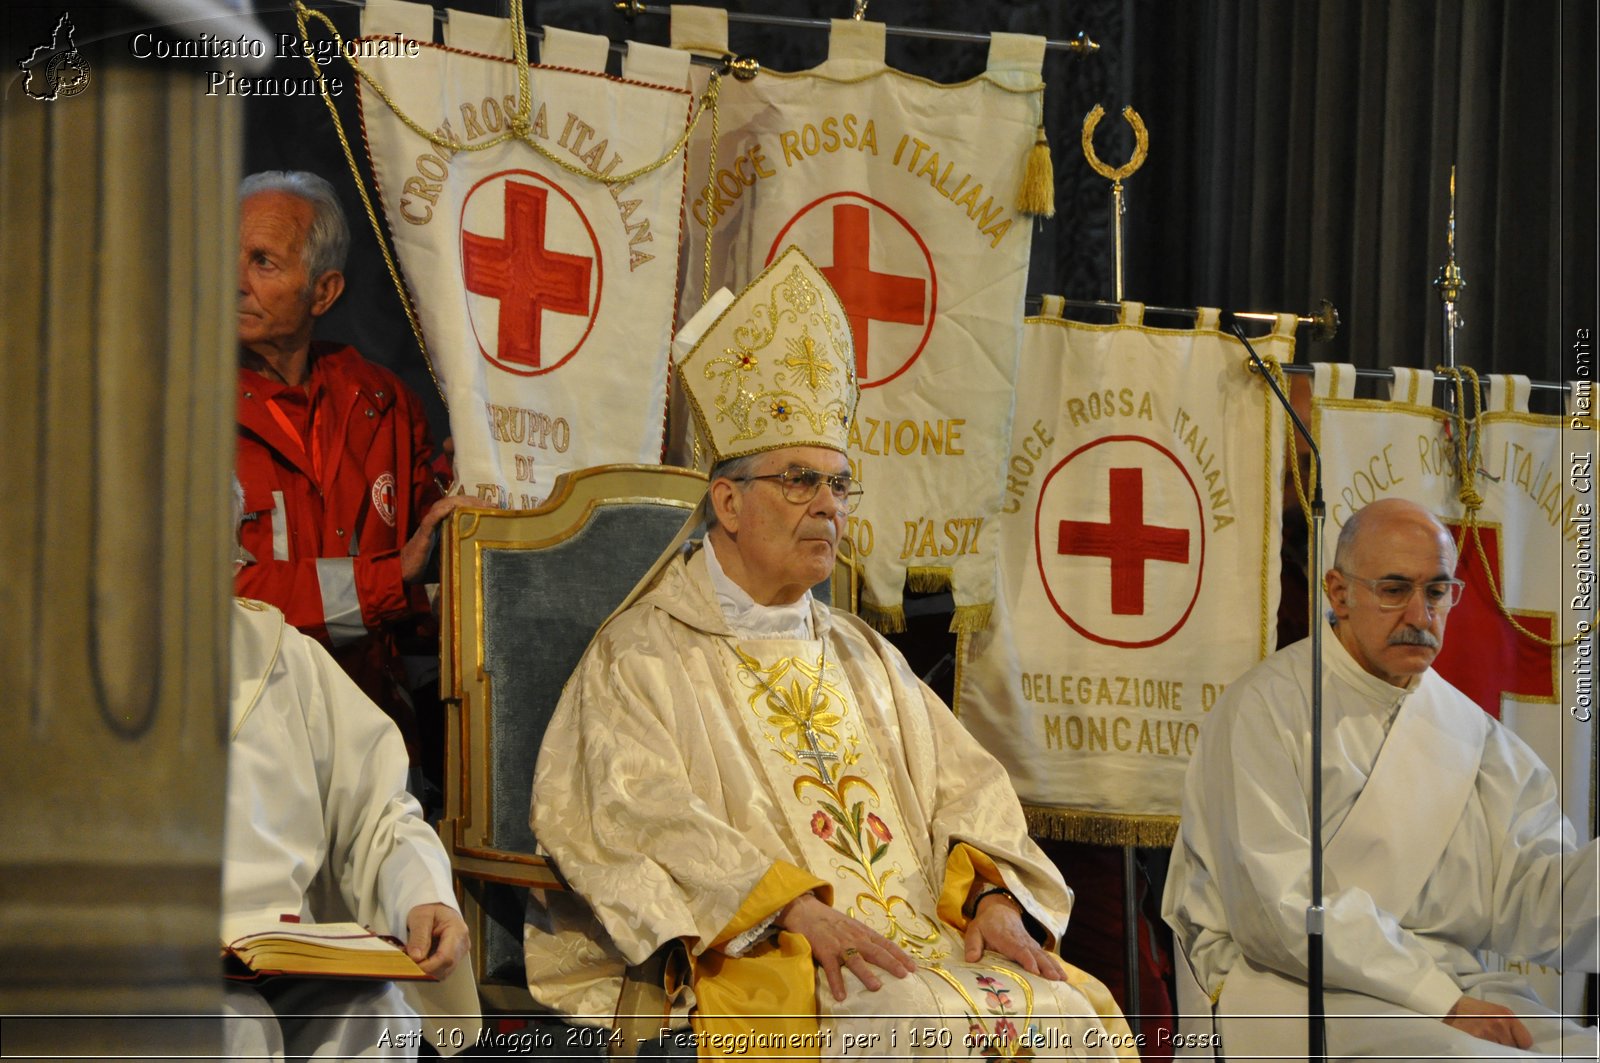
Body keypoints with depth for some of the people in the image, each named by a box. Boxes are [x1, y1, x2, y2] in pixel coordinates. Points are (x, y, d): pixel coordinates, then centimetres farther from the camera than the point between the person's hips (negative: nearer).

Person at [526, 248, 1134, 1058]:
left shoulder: (863, 657, 26)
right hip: (751, 961, -6)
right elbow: (645, 820, -10)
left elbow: (960, 788, 18)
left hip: (922, 939, 6)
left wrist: (992, 893, -5)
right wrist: (795, 910, -23)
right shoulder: (639, 657, 6)